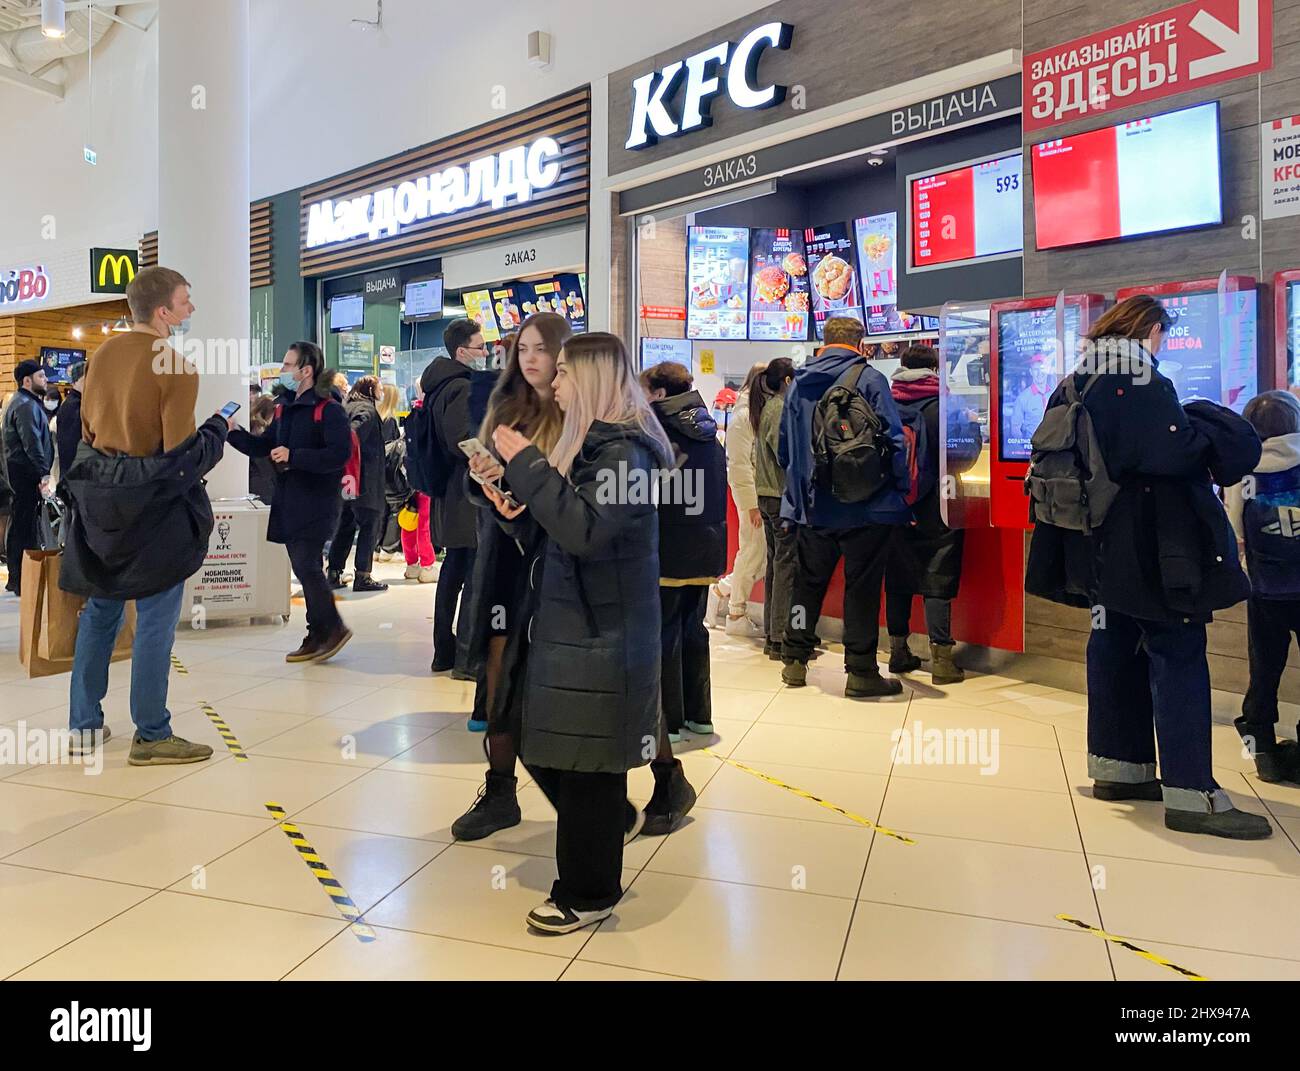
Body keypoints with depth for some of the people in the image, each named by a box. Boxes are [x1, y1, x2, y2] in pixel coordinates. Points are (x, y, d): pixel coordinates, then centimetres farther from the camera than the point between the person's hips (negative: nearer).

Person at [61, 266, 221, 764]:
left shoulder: (103, 353, 5)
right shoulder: (177, 368, -16)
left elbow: (86, 427, 13)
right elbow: (181, 455, -17)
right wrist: (218, 428, -1)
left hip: (101, 498, 7)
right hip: (154, 504, -7)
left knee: (100, 610, 17)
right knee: (155, 620, 0)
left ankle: (84, 722, 25)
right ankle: (151, 736, 8)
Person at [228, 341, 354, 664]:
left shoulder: (329, 410, -11)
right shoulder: (284, 409, 16)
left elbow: (339, 454, -22)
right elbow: (262, 447, 21)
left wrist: (294, 456, -21)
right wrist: (232, 431, 6)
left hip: (317, 503, -8)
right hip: (289, 501, 9)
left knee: (305, 566, -12)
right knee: (306, 569, 10)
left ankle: (332, 628, 5)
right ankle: (319, 636, 18)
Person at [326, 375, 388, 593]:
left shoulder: (345, 407, 17)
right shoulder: (367, 409, -9)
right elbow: (355, 433, -25)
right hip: (364, 481, -9)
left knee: (344, 525, 15)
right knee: (369, 526, -2)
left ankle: (334, 572, 17)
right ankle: (363, 576, -3)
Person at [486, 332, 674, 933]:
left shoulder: (624, 451, -16)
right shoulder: (590, 442, 12)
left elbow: (584, 530, -28)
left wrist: (527, 464, -24)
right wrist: (517, 511, 3)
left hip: (602, 635, -9)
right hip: (568, 624, 9)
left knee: (586, 759, 3)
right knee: (543, 746, 17)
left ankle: (589, 894, 20)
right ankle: (614, 819, 40)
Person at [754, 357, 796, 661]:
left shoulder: (765, 408, 16)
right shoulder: (781, 409, -12)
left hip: (767, 496, 10)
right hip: (783, 497, -10)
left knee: (775, 562, 14)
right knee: (787, 564, -6)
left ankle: (771, 635, 19)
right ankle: (782, 639, -4)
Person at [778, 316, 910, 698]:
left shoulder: (799, 383, 8)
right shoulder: (870, 379, -7)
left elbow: (783, 449, 14)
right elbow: (894, 440, -13)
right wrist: (902, 490, -3)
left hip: (813, 506, 5)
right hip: (866, 508, -4)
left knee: (807, 583, 15)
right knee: (861, 587, 3)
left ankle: (794, 660, 22)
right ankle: (861, 672, 9)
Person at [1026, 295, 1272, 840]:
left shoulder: (1075, 383, 12)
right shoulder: (1142, 381, -14)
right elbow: (1175, 451, -23)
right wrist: (1215, 429, -4)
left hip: (1100, 544, 9)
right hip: (1150, 544, -9)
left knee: (1115, 647, 14)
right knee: (1177, 657, -5)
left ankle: (1117, 767, 22)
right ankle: (1191, 795, -4)